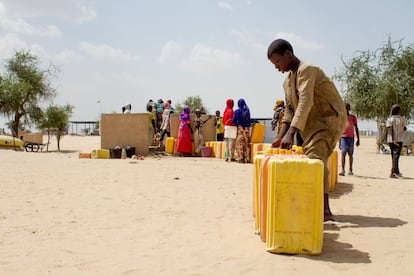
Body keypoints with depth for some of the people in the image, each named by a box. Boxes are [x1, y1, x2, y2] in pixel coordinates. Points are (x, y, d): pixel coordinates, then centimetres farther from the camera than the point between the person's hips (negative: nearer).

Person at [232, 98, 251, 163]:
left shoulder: (237, 111, -7)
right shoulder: (247, 110, 2)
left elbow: (234, 120, -5)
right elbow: (249, 120, 5)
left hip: (240, 128, -3)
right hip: (247, 128, 3)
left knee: (240, 143, 2)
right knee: (246, 143, 6)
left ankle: (240, 158, -1)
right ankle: (247, 158, 6)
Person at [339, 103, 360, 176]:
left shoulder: (353, 117, 7)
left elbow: (356, 128, 8)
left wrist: (358, 139, 2)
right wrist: (339, 141, 7)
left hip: (351, 137, 1)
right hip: (343, 137, -1)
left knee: (350, 154, 6)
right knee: (343, 153, -10)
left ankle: (350, 170, 14)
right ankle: (343, 170, -14)